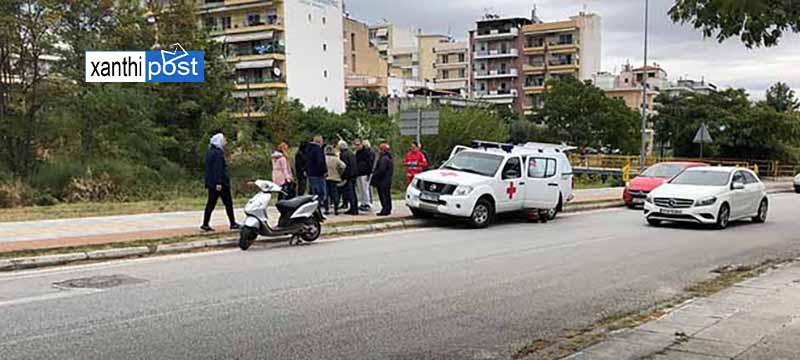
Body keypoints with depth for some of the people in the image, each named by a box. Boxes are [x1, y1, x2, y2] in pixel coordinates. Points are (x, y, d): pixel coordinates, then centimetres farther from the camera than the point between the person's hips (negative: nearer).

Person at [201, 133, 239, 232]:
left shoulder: (209, 152, 14)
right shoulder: (218, 153, -15)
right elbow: (218, 169, -21)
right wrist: (219, 182, -23)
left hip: (211, 183, 9)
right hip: (221, 183, -9)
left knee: (211, 203, 9)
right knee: (228, 203, 2)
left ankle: (205, 224, 5)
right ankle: (233, 224, 7)